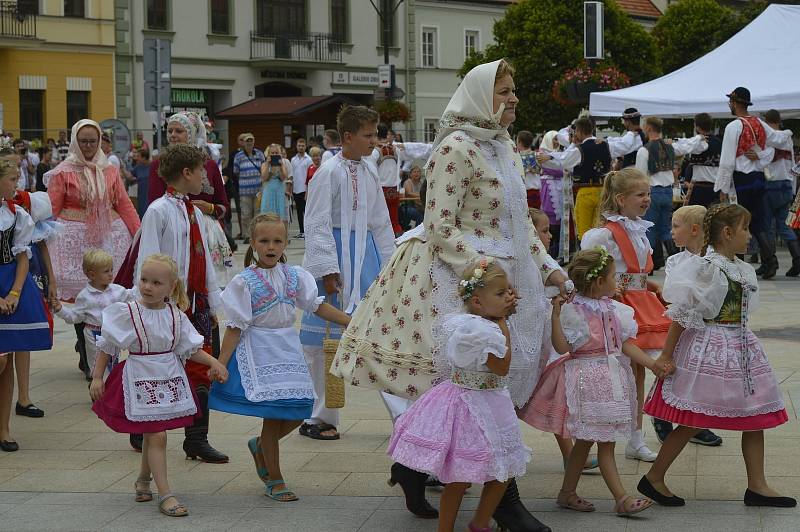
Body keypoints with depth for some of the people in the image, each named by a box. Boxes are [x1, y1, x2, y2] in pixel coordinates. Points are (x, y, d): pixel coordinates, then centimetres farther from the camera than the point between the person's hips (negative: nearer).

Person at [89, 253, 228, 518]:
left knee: (152, 434, 16)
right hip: (140, 379, -4)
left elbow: (191, 349, 6)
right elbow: (106, 346, -3)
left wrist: (214, 363, -7)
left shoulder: (176, 316, -1)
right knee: (156, 436, -8)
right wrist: (97, 377, -4)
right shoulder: (126, 313, -11)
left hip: (170, 378, 4)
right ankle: (165, 495, -5)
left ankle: (143, 479, 40)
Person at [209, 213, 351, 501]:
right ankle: (274, 480, 10)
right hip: (259, 352, -5)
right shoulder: (245, 281, -9)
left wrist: (351, 322, 8)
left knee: (299, 408, 2)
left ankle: (260, 445, 31)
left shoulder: (294, 275, 5)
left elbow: (316, 305, 12)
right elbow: (236, 326, -10)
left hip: (288, 348, 6)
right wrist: (221, 362, -14)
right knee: (273, 411, -4)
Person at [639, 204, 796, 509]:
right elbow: (682, 314, -15)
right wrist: (666, 356, -15)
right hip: (708, 349, -9)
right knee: (693, 422, -3)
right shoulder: (706, 268, -16)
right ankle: (653, 478, 10)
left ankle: (757, 486, 14)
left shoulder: (742, 270, 10)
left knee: (756, 416, 7)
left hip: (740, 349, 9)